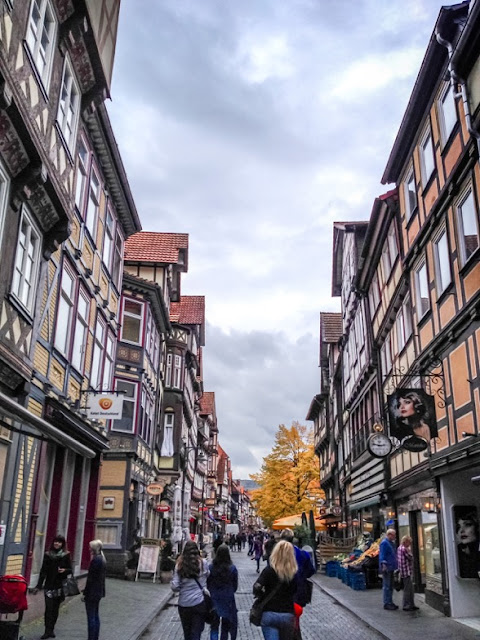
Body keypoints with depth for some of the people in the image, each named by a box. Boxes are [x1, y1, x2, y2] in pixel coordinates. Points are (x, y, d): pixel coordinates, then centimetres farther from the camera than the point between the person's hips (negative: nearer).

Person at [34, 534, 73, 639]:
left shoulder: (66, 555, 0)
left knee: (55, 608, 6)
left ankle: (51, 629, 19)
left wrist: (64, 570, -19)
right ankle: (48, 630, -3)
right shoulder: (48, 555, 2)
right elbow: (43, 571, 3)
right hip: (49, 585, 0)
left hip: (60, 585, 0)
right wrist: (38, 586, 1)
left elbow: (70, 570, 4)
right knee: (49, 608, -7)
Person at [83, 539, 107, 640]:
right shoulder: (102, 559, 10)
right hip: (99, 592, 9)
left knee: (91, 617, -2)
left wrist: (86, 593, -14)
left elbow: (91, 578, -19)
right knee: (95, 616, 16)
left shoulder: (95, 560, -18)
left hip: (92, 593, -9)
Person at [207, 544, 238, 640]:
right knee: (226, 625, 18)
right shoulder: (232, 568, -13)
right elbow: (235, 586, -2)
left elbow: (207, 584, -2)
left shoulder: (210, 567, -12)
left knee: (214, 625, 13)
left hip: (214, 600, 0)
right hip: (228, 600, 0)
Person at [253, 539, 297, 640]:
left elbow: (256, 588, -19)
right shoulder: (295, 573, -3)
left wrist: (263, 596, -1)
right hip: (288, 615, 2)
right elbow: (296, 592, 0)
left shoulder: (269, 570, -9)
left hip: (269, 614, -2)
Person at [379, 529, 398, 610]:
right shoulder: (384, 543, -14)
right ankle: (386, 603, 0)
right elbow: (382, 556, -19)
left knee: (391, 586, 15)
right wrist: (383, 565, -27)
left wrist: (396, 565, 23)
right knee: (387, 586, -5)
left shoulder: (392, 543, 15)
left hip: (391, 568, 10)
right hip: (387, 568, -10)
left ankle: (390, 602, 23)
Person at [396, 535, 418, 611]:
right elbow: (411, 558, -13)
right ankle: (406, 606, 1)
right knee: (407, 589, -4)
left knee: (410, 589, 16)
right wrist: (409, 550, -1)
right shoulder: (404, 549, -17)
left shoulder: (399, 548, 14)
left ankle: (411, 605, 23)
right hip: (407, 572, -10)